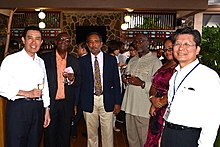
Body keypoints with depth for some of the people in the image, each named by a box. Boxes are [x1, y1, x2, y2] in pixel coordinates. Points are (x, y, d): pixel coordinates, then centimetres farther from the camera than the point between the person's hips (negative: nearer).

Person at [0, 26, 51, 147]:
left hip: (38, 107, 5)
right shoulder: (11, 60, -5)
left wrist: (47, 110, 14)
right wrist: (27, 93, -17)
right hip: (18, 108, -5)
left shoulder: (41, 62, 14)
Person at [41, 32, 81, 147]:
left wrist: (72, 79, -15)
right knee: (49, 134, 9)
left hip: (67, 104, 2)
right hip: (50, 103, -2)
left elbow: (78, 83, 8)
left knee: (65, 135, 13)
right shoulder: (45, 58, -1)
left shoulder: (74, 61, 6)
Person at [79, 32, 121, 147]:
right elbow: (79, 82, 1)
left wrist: (117, 102, 1)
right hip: (89, 102, 0)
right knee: (91, 133, 12)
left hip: (107, 101, 0)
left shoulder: (111, 60, 2)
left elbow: (116, 82, 3)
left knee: (108, 132, 6)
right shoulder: (82, 61, 2)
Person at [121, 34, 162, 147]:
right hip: (129, 105, 7)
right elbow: (127, 75, 26)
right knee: (131, 138, 17)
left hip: (144, 108, -6)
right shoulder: (132, 60, 16)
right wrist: (124, 78, 4)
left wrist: (142, 83, -25)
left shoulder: (155, 61, -8)